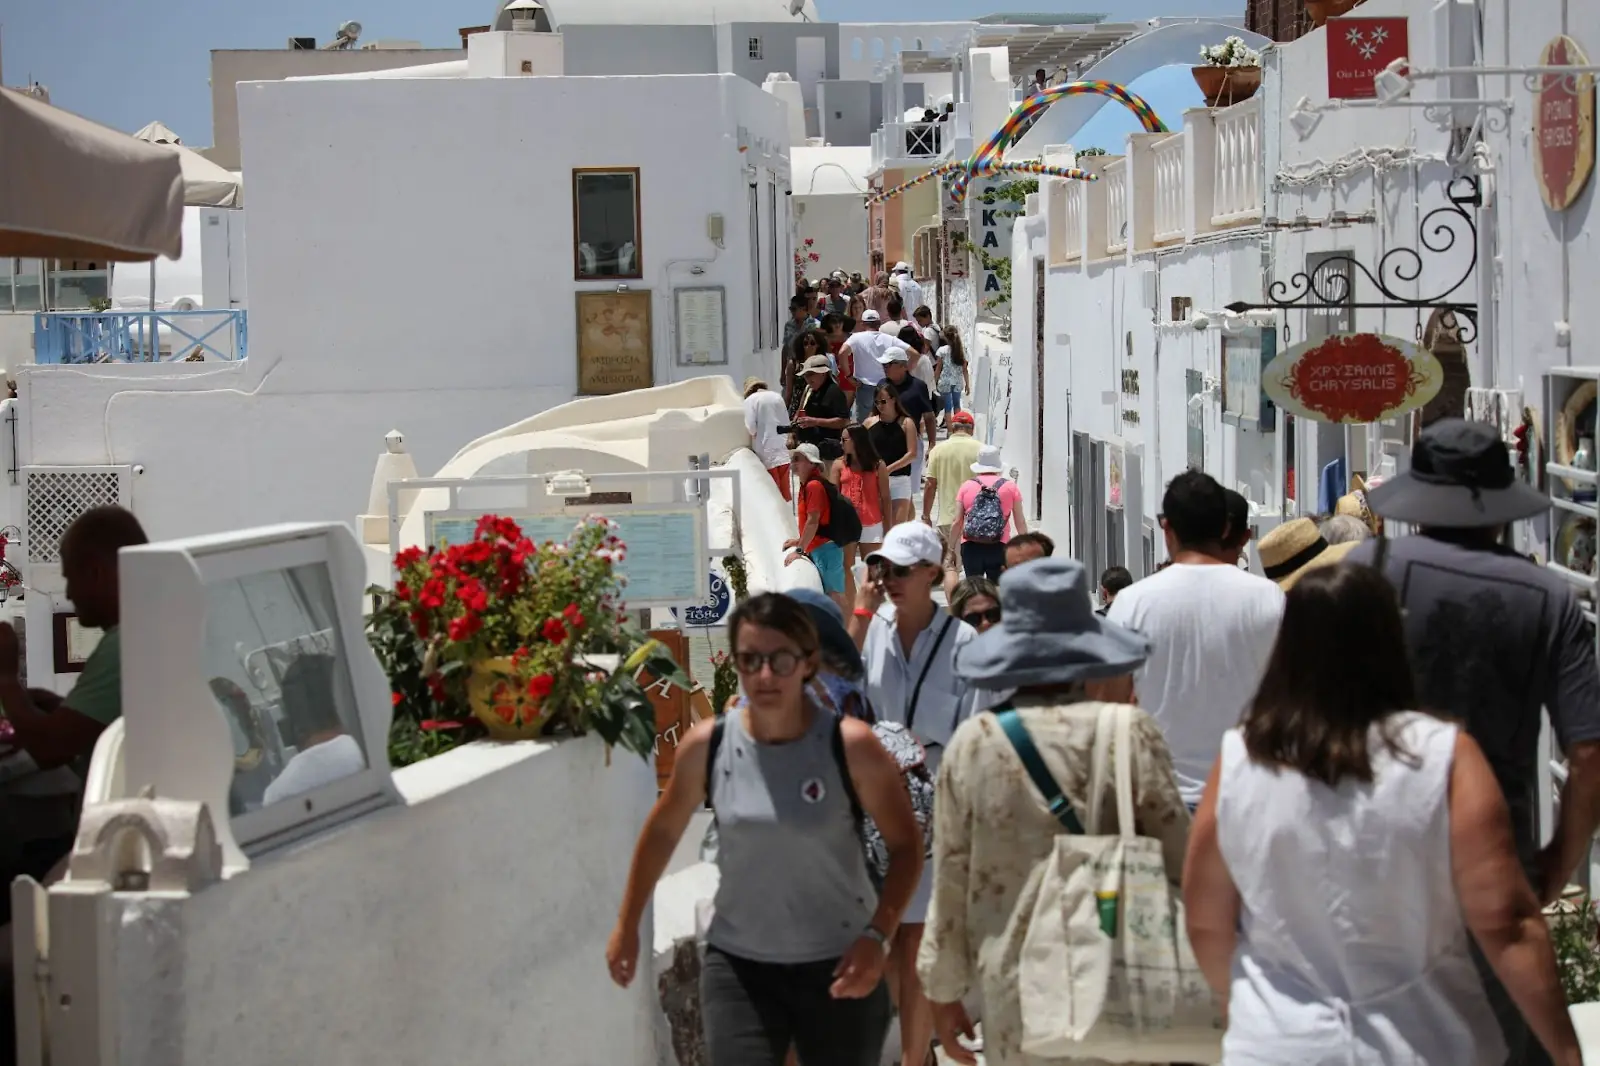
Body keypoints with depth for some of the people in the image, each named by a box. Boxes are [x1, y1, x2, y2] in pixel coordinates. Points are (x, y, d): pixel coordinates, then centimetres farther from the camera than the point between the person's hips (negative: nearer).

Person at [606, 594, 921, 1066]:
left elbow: (906, 846, -5)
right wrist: (627, 925, 16)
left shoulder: (850, 745, -14)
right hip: (739, 965, 1)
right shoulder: (707, 745, -7)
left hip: (838, 965, -1)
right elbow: (663, 831, 10)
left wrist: (876, 936, -18)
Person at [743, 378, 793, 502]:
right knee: (785, 491, 8)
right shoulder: (777, 397, 8)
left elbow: (751, 428, -11)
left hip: (766, 452, -4)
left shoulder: (750, 400, -5)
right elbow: (786, 423, 10)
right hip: (782, 450, 4)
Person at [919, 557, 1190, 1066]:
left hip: (1013, 982, 1)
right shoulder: (1129, 733, -8)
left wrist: (945, 988, 12)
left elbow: (951, 875, 1)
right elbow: (1178, 856, -4)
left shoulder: (974, 742, -4)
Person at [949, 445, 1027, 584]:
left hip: (971, 547, 1)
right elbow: (1020, 523, 7)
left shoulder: (967, 486, 7)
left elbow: (957, 522, 5)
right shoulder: (1010, 486, 6)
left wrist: (951, 548, 13)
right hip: (999, 547, -1)